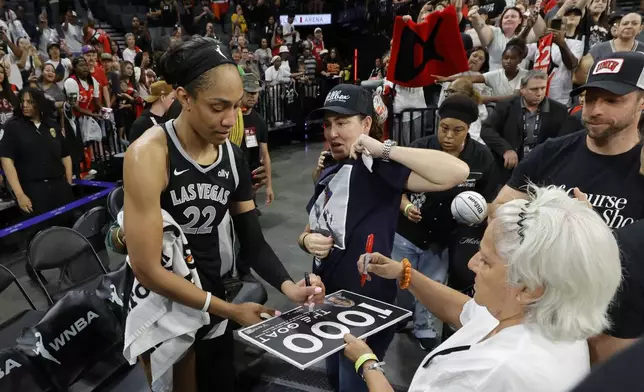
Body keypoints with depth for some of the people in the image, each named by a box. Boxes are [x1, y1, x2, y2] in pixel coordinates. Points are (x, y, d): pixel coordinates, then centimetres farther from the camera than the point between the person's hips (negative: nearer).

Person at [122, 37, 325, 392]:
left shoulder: (233, 157, -4)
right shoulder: (148, 156, -23)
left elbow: (252, 242, 0)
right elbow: (147, 269, -23)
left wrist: (288, 287, -19)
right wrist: (231, 311, -19)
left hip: (212, 301, 5)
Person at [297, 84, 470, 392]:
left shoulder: (380, 168, -20)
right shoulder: (329, 174, 6)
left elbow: (457, 172, -35)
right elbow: (309, 232, 15)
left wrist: (385, 150, -32)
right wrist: (307, 240, -9)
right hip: (328, 302, 8)